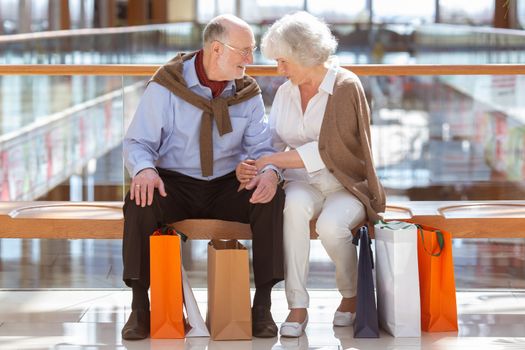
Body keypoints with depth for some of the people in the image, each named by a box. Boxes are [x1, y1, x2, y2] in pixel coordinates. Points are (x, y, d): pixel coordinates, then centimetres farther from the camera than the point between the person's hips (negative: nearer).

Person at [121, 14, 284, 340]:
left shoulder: (248, 93, 3)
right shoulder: (167, 86, -7)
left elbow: (262, 146, 1)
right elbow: (139, 141, -6)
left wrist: (270, 172, -24)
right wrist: (144, 169, -30)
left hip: (228, 186, 2)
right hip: (175, 184, -2)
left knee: (272, 197, -26)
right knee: (140, 202, -34)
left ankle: (262, 304, -16)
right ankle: (139, 305, -18)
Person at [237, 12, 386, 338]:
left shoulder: (346, 87, -10)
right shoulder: (285, 93, 9)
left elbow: (327, 151, -18)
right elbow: (272, 143, 7)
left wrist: (269, 161, -21)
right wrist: (251, 166, -17)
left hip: (347, 186, -3)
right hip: (304, 185, 3)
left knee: (330, 225, -35)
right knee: (295, 205, -33)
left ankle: (351, 295, -3)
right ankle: (297, 305, -29)